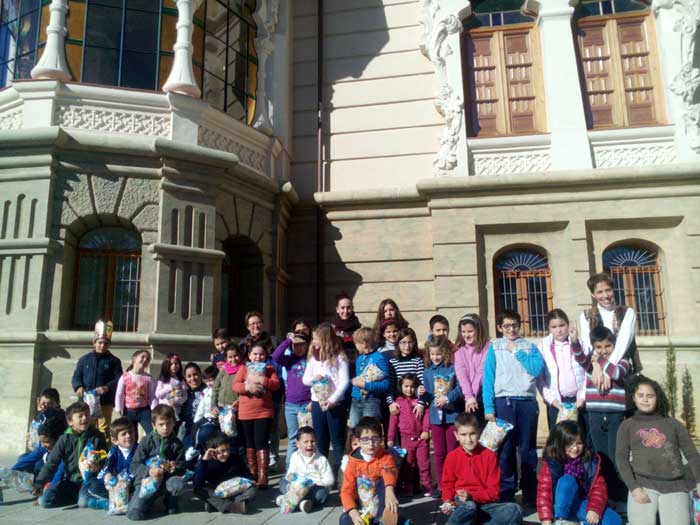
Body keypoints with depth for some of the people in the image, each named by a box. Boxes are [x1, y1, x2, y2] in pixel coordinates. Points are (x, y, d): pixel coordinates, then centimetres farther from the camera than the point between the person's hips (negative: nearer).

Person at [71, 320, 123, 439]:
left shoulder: (114, 361, 9)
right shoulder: (84, 359, 14)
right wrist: (79, 387, -11)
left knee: (103, 430, -4)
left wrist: (107, 387, -18)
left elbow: (119, 379, 0)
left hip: (105, 402, -2)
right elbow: (76, 377, 11)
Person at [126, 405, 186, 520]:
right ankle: (151, 499, 13)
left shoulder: (177, 444, -2)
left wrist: (174, 469, -24)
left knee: (179, 483, -34)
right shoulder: (147, 441, -6)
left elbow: (182, 468, -1)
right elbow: (135, 465, -9)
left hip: (166, 479, 1)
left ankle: (169, 498, 2)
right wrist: (149, 471, -27)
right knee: (134, 514, -22)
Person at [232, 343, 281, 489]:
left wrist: (261, 380, -18)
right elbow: (235, 385, -5)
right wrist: (248, 386, -22)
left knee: (262, 442, -8)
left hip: (264, 412, -2)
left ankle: (262, 476, -10)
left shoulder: (269, 369, 7)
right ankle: (252, 472, 26)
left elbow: (276, 384, -7)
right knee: (250, 443, 13)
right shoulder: (243, 368, 7)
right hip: (246, 412, 2)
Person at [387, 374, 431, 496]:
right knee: (408, 464, 9)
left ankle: (426, 487, 14)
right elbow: (393, 420, 3)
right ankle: (407, 487, 17)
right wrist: (391, 438, 1)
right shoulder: (398, 402, 2)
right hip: (406, 438, 1)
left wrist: (426, 430, -12)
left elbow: (426, 415, -2)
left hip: (421, 437, 0)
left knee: (424, 463, 5)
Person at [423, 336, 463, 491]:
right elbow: (428, 396, 4)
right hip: (436, 416, 3)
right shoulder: (428, 371, 6)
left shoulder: (453, 368, -6)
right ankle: (441, 486, 21)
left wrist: (447, 398, -23)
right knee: (439, 453, 11)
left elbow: (460, 388, -14)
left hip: (452, 415, -3)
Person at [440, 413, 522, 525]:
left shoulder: (490, 456, 0)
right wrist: (448, 502, -11)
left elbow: (493, 490, -2)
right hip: (462, 503, -2)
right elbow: (448, 484, 11)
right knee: (469, 507, -40)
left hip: (485, 503, 2)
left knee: (514, 510, -28)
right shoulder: (452, 457, 2)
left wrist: (472, 496, -18)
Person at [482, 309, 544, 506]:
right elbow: (488, 378, 2)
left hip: (527, 402, 1)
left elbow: (537, 369, -6)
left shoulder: (529, 346, 12)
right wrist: (489, 408, -6)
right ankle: (506, 493, 12)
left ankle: (530, 493, 16)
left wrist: (517, 352, -4)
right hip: (503, 402, -1)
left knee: (528, 449, 6)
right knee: (504, 449, 0)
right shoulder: (494, 347, 8)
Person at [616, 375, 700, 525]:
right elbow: (621, 458, 4)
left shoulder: (673, 423, 14)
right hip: (643, 484, -1)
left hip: (674, 485, 1)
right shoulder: (627, 426, 11)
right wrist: (634, 488, -8)